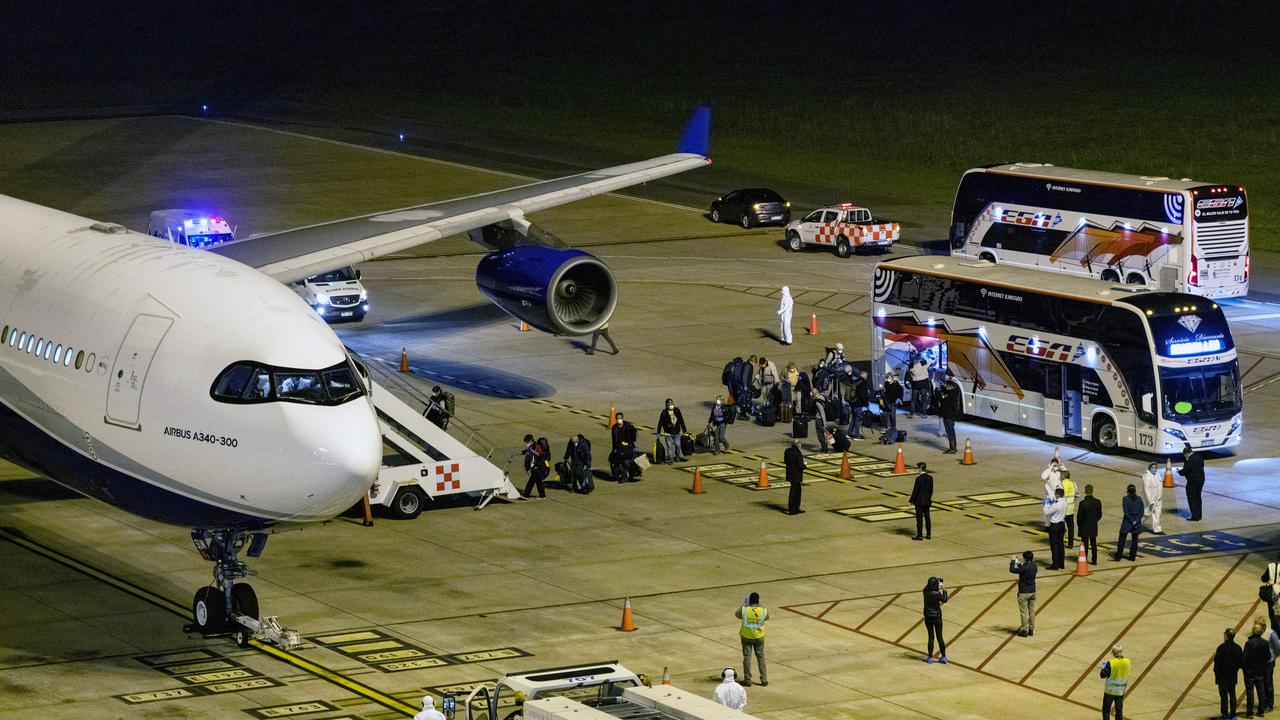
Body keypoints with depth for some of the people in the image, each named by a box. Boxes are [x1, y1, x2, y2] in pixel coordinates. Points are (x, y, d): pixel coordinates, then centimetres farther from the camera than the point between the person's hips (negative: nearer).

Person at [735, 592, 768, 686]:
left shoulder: (744, 610, -19)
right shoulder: (763, 611, -15)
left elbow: (737, 615, 3)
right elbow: (767, 617, 9)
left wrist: (744, 605, 15)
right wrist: (759, 606, 15)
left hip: (746, 637, -1)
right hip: (759, 637, 1)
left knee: (747, 657, 7)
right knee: (761, 657, 13)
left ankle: (747, 680, 9)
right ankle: (764, 679, 15)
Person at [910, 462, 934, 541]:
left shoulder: (918, 479, -20)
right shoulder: (930, 478, 0)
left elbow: (915, 490, -16)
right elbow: (931, 489, 8)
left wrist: (911, 500, -5)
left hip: (919, 501, -6)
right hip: (927, 501, 7)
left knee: (919, 518, 0)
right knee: (927, 517, 13)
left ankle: (919, 535, 4)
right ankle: (929, 534, 17)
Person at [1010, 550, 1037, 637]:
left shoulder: (1024, 568, -23)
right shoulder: (1034, 566, -1)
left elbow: (1012, 570, -20)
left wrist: (1013, 561, -6)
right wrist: (1020, 564, 15)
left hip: (1024, 593, -7)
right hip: (1032, 592, 7)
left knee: (1024, 612, 3)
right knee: (1031, 611, 15)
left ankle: (1024, 630, 8)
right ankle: (1031, 629, 24)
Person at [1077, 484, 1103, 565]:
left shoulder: (1083, 503, -20)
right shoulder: (1097, 502, -7)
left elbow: (1079, 516, -14)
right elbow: (1100, 515, 2)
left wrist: (1079, 524, 4)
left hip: (1084, 528, -4)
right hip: (1094, 527, 4)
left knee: (1084, 544, 6)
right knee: (1093, 544, 15)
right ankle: (1094, 560, 20)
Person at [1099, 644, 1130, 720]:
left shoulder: (1111, 663, -23)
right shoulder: (1127, 662, -9)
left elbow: (1102, 675, -14)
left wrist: (1104, 666, 2)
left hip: (1110, 690, -4)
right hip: (1121, 691, 4)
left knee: (1106, 710, 12)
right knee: (1119, 710, 15)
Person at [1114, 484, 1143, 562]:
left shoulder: (1125, 499, -10)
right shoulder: (1139, 499, 0)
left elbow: (1126, 512, -14)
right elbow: (1141, 512, -3)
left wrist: (1132, 521, -11)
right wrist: (1136, 521, -8)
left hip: (1127, 522, -3)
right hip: (1137, 522, 3)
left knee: (1122, 539, 6)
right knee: (1135, 540, 10)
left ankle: (1118, 556, 8)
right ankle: (1132, 556, 11)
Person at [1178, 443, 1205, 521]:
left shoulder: (1189, 461, -24)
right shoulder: (1199, 457, 1)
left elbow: (1184, 472, -19)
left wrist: (1179, 471, 5)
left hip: (1193, 481, -9)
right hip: (1201, 479, 9)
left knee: (1192, 499, 3)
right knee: (1197, 497, 20)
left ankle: (1195, 516, 5)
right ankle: (1198, 515, 27)